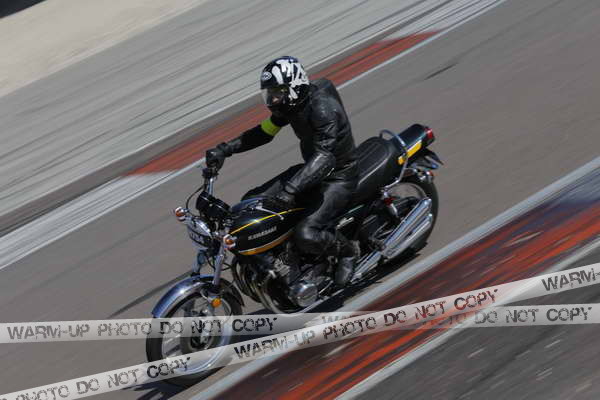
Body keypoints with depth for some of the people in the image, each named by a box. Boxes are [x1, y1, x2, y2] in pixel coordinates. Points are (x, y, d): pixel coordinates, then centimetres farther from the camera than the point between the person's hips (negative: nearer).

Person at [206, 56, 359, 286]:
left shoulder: (323, 108, -29)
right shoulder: (290, 105, -1)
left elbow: (324, 156, -40)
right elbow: (264, 132, 9)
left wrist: (290, 189, -51)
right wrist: (224, 149, -4)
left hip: (339, 177, -9)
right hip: (312, 168, 9)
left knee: (306, 236, -28)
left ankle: (347, 251, 3)